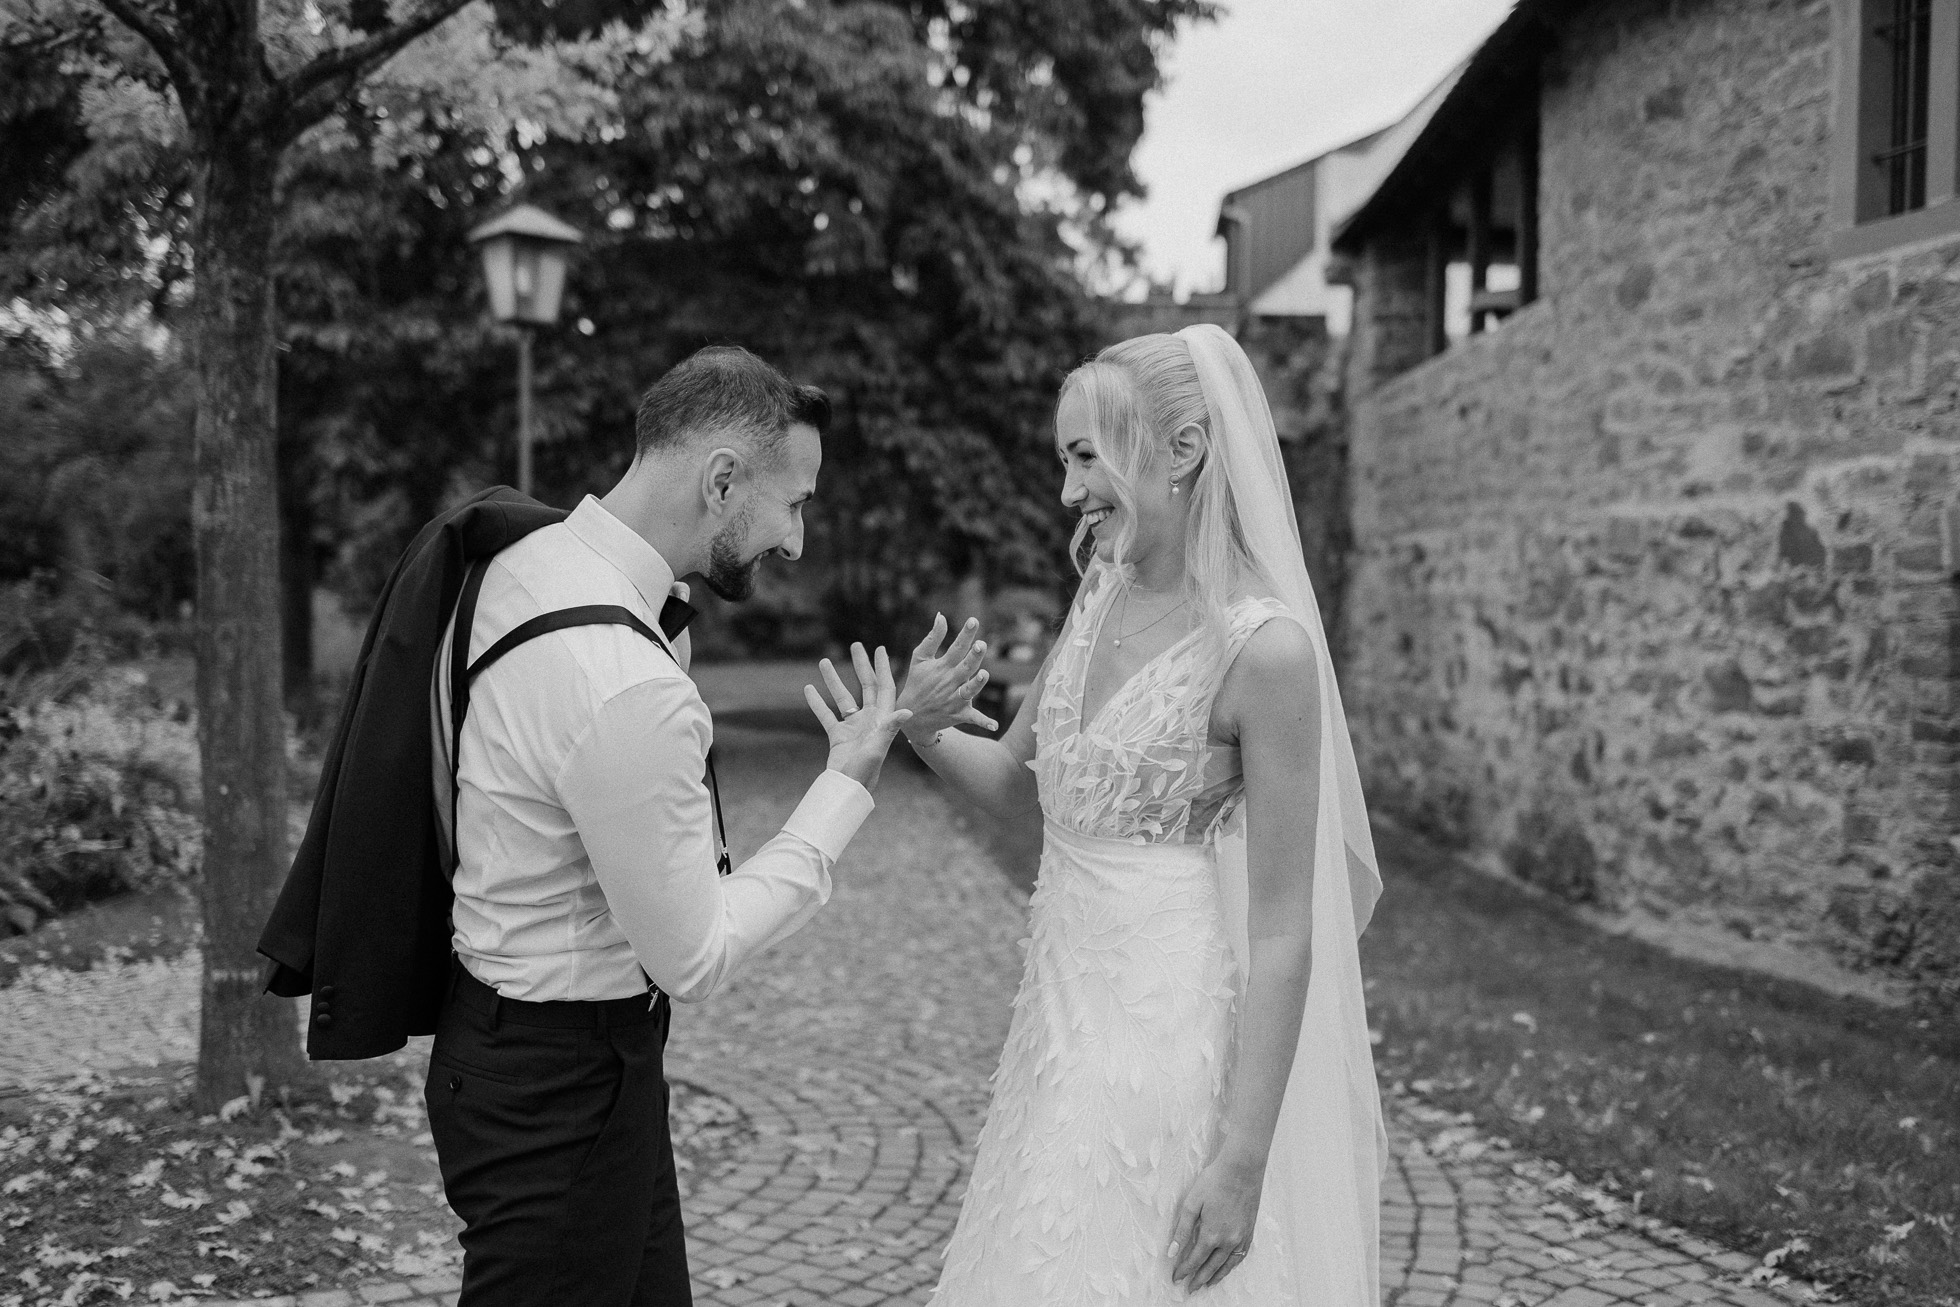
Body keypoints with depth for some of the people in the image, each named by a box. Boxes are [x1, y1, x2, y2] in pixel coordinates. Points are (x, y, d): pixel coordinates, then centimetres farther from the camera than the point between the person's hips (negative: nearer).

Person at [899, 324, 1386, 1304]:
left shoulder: (1265, 647, -19)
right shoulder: (1102, 597, 3)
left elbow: (1283, 932, -18)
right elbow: (1014, 782, 14)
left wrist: (1242, 1158, -18)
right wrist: (922, 732, -7)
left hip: (1178, 1031, -7)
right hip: (1070, 1012, 7)